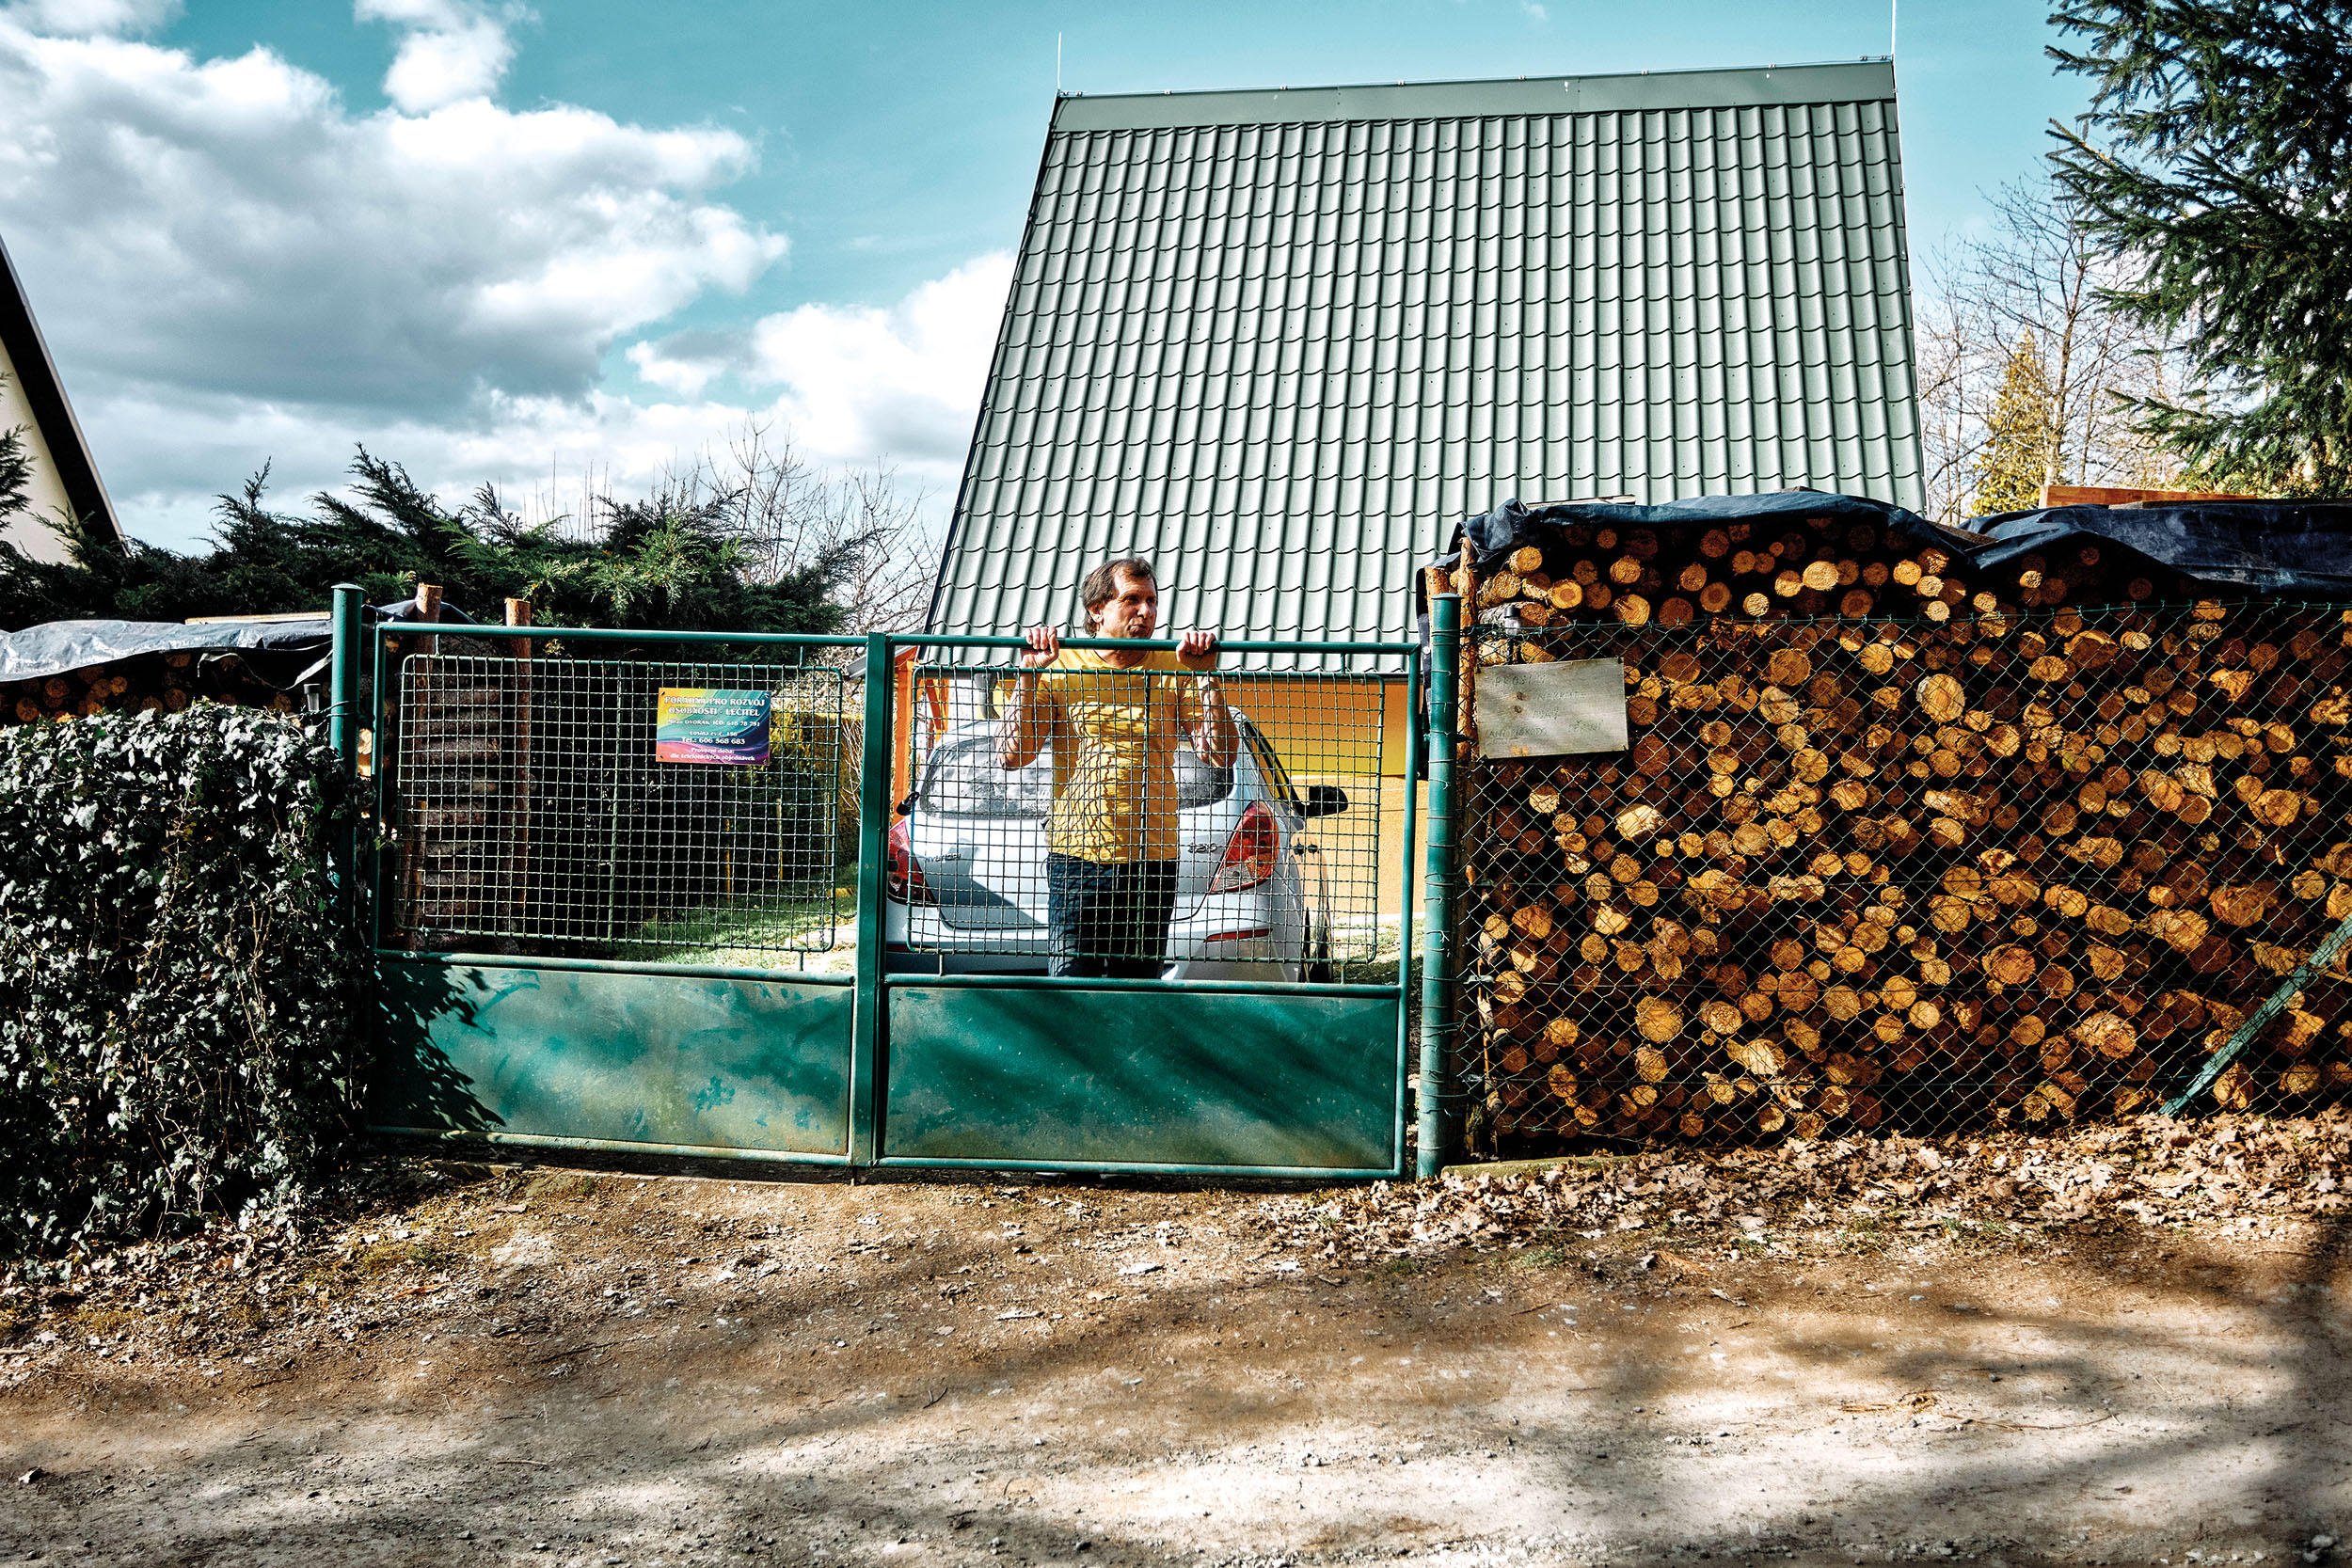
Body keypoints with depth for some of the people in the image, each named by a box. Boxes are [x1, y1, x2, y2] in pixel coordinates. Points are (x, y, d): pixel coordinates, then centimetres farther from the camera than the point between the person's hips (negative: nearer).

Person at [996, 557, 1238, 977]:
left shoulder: (1174, 671, 7)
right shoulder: (1061, 668, 5)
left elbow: (1220, 754, -1)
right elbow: (1011, 755, -3)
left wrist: (1206, 677, -8)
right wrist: (1029, 675, -9)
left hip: (1152, 860, 2)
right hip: (1076, 852, -1)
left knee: (1138, 983, 5)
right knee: (1071, 983, -8)